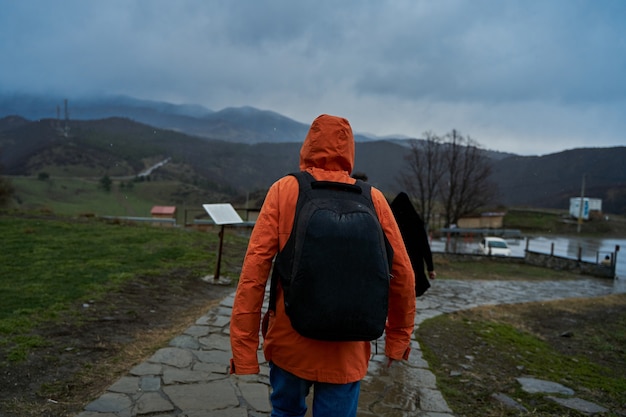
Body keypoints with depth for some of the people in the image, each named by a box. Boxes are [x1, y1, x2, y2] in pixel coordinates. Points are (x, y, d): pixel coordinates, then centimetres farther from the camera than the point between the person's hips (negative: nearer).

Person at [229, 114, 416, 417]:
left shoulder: (284, 190, -5)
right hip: (347, 350, 0)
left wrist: (244, 345, -6)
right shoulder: (373, 199, -2)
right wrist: (398, 336, 12)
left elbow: (255, 268, -11)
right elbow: (402, 273, -1)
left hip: (289, 341, 0)